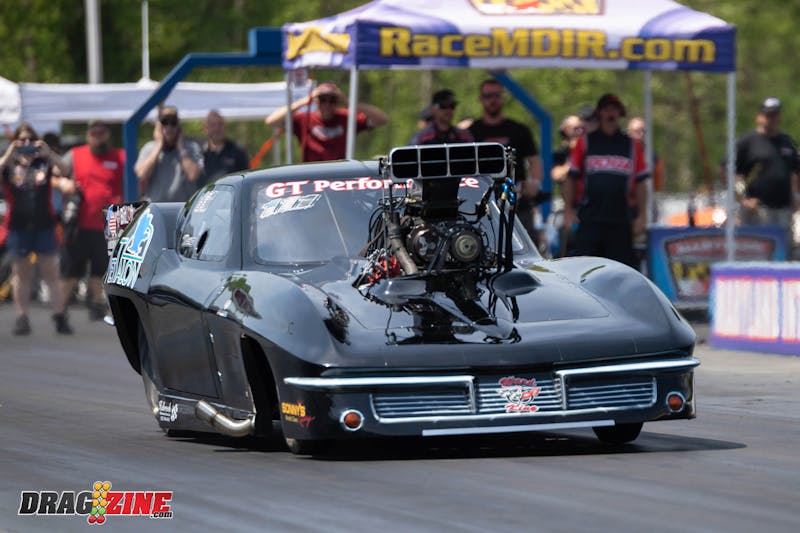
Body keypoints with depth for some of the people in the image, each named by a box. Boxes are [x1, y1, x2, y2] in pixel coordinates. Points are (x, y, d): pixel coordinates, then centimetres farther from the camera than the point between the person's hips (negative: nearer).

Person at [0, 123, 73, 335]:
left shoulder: (44, 162, 5)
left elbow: (66, 171, -10)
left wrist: (49, 153, -21)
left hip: (44, 224, 0)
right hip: (18, 225, 0)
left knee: (51, 273, 0)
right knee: (21, 273, 6)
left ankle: (60, 317, 0)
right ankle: (21, 317, 9)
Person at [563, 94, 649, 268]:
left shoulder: (632, 145, 12)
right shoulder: (585, 143, 10)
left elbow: (640, 183, 12)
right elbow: (571, 179, 10)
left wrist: (641, 216, 5)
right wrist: (568, 211, 1)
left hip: (621, 219, 1)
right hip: (589, 217, -1)